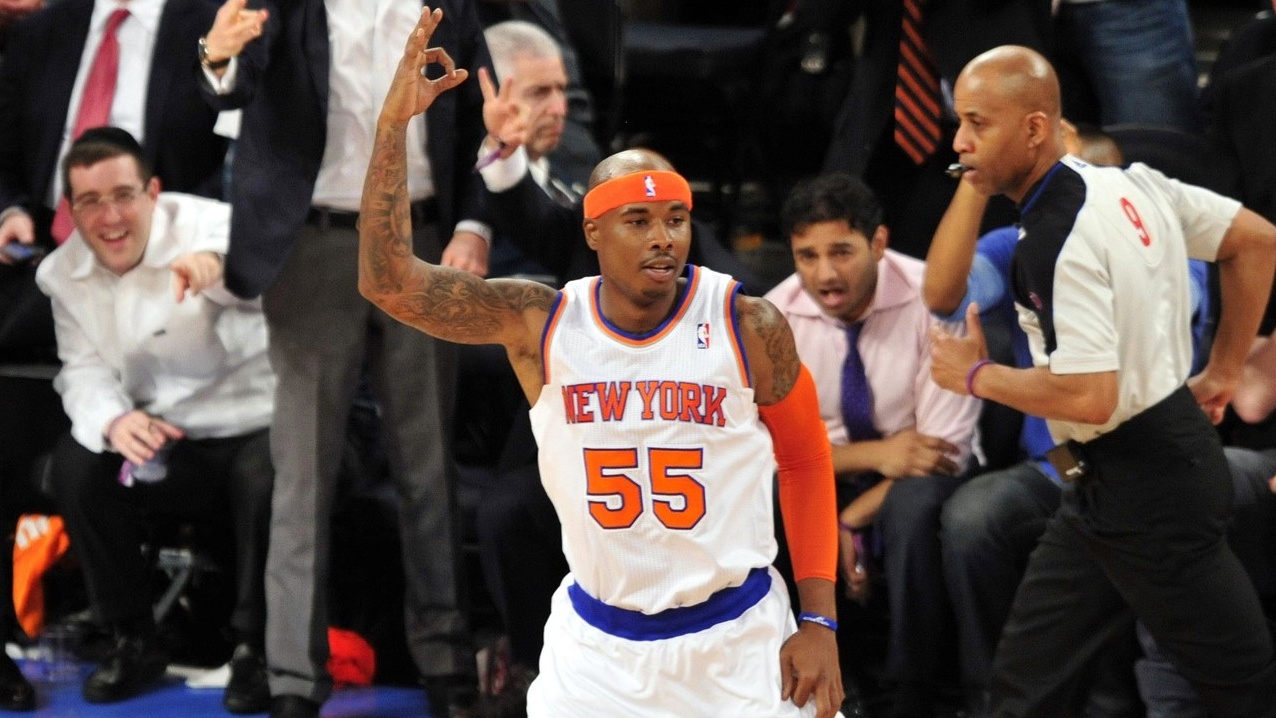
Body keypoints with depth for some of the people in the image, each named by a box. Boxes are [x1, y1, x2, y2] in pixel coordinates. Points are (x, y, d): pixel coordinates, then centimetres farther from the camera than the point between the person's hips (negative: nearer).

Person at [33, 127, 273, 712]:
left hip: (255, 427, -4)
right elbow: (84, 370, -5)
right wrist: (112, 421, -30)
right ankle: (134, 641, -4)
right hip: (160, 444, 4)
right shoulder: (63, 273, 1)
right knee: (76, 462, -21)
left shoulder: (209, 226, -15)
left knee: (268, 479, -35)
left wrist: (220, 266, -60)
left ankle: (255, 648, -14)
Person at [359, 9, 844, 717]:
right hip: (597, 645, 1)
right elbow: (387, 279, -13)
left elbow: (805, 461, 3)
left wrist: (818, 621, -2)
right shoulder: (539, 323, -6)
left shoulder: (749, 327, -9)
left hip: (737, 638, -1)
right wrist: (395, 121, -19)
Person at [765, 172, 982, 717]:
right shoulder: (776, 317, -12)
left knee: (915, 506, -38)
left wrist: (851, 522, -26)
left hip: (915, 477, -3)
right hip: (832, 475, 3)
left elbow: (947, 450, -21)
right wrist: (874, 454, -26)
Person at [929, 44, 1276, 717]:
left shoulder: (1057, 241, -23)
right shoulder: (1131, 184, 4)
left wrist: (976, 375, -13)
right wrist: (1221, 374, 18)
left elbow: (1091, 398, -28)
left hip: (1143, 485, -10)